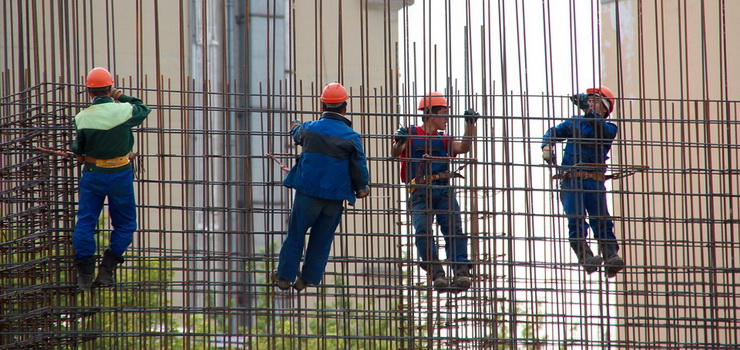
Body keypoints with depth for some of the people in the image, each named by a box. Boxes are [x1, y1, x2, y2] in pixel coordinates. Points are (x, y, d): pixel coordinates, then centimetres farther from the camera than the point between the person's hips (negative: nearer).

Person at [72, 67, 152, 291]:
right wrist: (123, 97, 17)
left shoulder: (82, 118, -10)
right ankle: (107, 270, 6)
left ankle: (85, 274, 8)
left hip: (92, 174, 1)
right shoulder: (124, 111, -13)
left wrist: (75, 147, 22)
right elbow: (144, 110, 8)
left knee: (85, 222, 10)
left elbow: (78, 148, 1)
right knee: (125, 224, 13)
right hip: (120, 174, -1)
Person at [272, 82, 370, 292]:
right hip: (336, 196, 0)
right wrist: (361, 188, 18)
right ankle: (309, 279, 16)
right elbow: (360, 166, -2)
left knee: (295, 235, 9)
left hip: (308, 192, 0)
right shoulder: (351, 137, -5)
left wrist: (295, 128, 48)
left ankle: (285, 276, 13)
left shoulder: (309, 129, -1)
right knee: (322, 239, 12)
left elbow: (298, 136, 24)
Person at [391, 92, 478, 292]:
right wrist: (398, 143, -23)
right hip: (420, 191, -3)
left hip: (444, 190, 3)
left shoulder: (443, 140, 23)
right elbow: (395, 154, -1)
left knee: (454, 228, -16)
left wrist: (470, 125, -3)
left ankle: (461, 272, -25)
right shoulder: (411, 134, 11)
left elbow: (464, 148, 8)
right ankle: (436, 274, -27)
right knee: (422, 230, -22)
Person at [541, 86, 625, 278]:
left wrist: (589, 111, -22)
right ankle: (585, 257, -28)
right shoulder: (575, 122, 21)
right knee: (576, 220, -16)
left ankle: (611, 257, -26)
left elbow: (601, 130, -9)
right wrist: (547, 146, 1)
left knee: (602, 221, -13)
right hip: (571, 180, 1)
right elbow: (554, 132, 23)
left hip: (595, 181, -1)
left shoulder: (609, 128, 13)